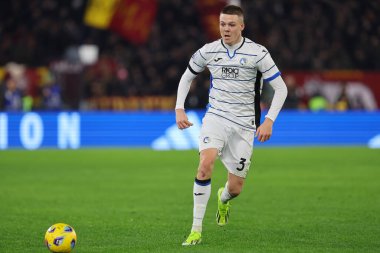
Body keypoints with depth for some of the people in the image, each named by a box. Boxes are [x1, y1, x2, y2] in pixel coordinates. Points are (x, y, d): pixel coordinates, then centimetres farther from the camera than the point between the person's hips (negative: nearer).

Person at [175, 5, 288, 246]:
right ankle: (196, 230, -23)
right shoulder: (208, 51, -1)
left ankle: (223, 199, 46)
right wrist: (179, 109, 4)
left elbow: (281, 88, -5)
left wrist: (269, 121, -15)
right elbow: (187, 77, 16)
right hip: (215, 117, 0)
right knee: (206, 164, -28)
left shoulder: (257, 53, -9)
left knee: (236, 187, 3)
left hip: (244, 124, 0)